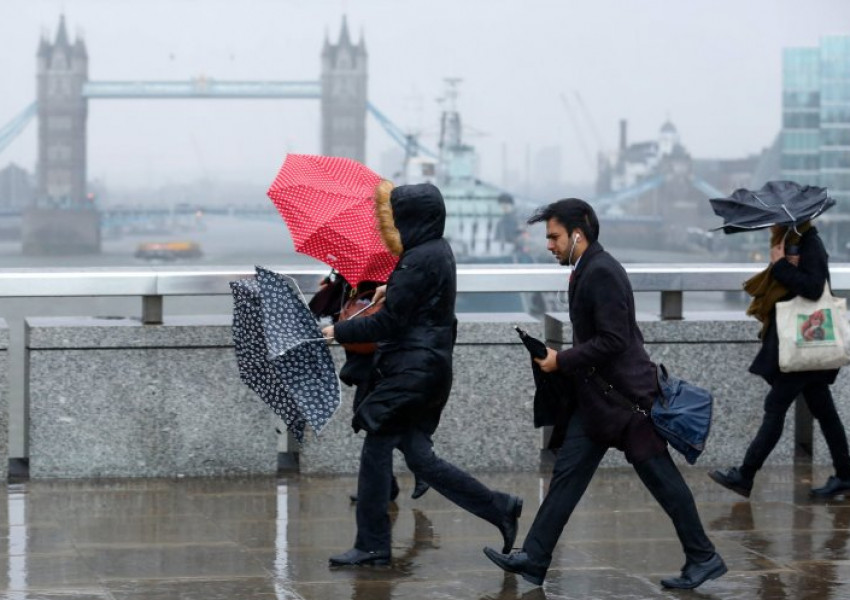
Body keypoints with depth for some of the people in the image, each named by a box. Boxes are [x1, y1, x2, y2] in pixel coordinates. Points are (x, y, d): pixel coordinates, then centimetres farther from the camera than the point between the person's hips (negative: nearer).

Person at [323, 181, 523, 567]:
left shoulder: (418, 261, -18)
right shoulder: (438, 250, 13)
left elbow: (388, 322, -18)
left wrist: (339, 332, -10)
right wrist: (393, 290, 27)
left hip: (413, 371, -10)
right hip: (431, 365, 10)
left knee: (376, 449, -2)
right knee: (417, 455, 11)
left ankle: (372, 546, 5)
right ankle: (500, 509, 10)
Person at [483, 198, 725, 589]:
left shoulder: (602, 272, -18)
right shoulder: (586, 271, 12)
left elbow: (613, 340, -24)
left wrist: (562, 361, -16)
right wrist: (561, 360, 10)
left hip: (622, 396, -10)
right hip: (595, 396, 10)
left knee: (661, 477, 0)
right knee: (567, 474, 5)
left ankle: (703, 559, 10)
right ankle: (533, 560, 5)